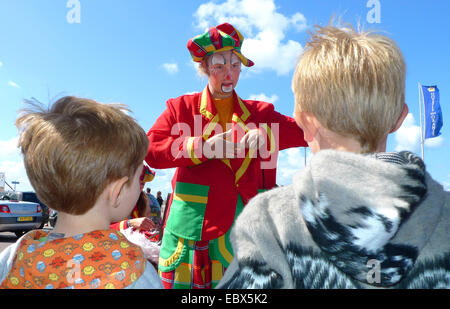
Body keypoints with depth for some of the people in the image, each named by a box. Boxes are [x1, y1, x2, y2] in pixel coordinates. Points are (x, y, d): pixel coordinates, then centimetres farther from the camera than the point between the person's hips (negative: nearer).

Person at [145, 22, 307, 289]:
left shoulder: (261, 113, 12)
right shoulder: (182, 108, 7)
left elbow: (306, 131, 2)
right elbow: (150, 150, -4)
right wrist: (203, 148, -15)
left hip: (241, 232, 2)